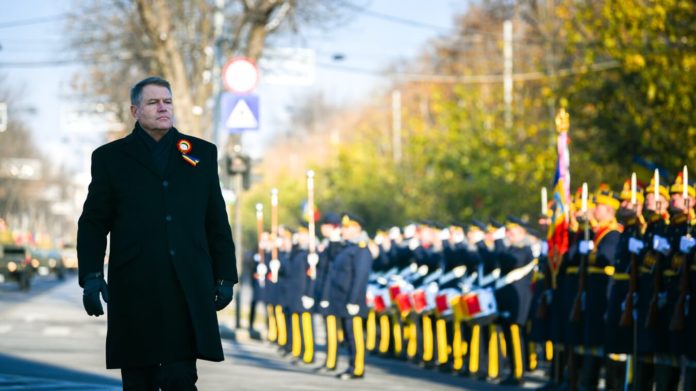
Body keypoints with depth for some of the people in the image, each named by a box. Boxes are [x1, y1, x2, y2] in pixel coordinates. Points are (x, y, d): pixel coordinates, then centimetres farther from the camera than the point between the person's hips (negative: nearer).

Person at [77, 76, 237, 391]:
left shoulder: (202, 153, 13)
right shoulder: (110, 158, 8)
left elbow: (217, 221, 13)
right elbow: (93, 223, 6)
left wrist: (225, 277, 9)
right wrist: (91, 276, -5)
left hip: (188, 288, 0)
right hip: (134, 290, 0)